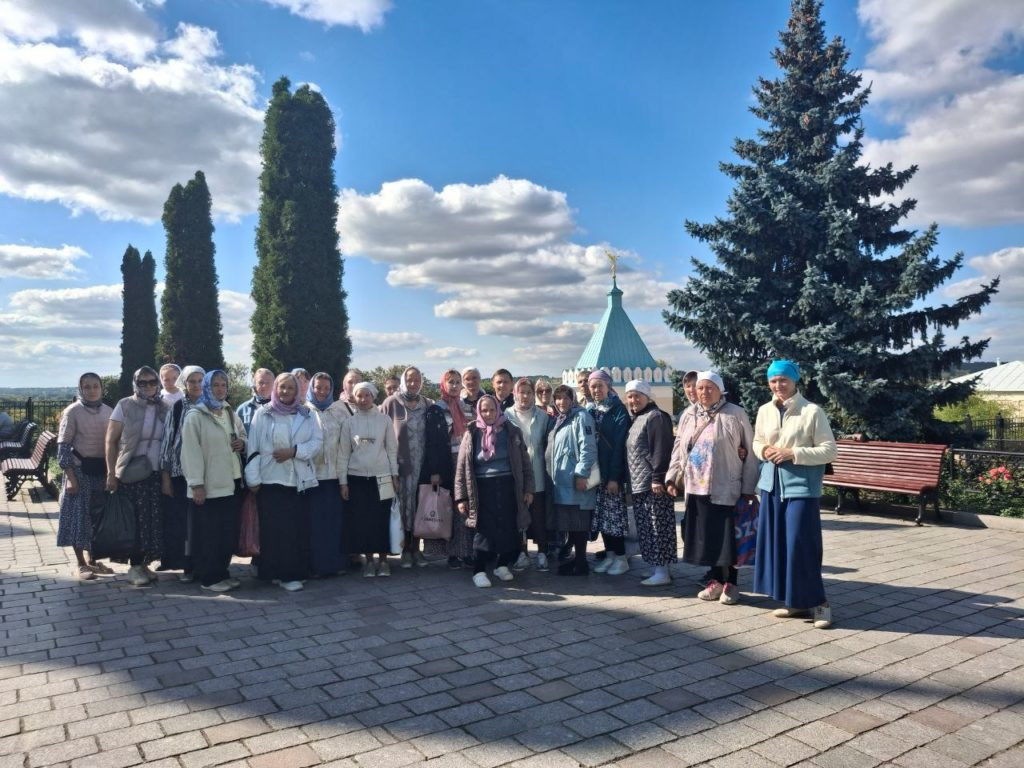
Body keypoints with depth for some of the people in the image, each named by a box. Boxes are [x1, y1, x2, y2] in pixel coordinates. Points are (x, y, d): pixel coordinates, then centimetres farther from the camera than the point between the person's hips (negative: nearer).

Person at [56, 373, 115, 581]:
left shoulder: (108, 411, 6)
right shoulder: (73, 411, -7)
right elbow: (63, 446, -9)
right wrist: (70, 477, -15)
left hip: (102, 469, 5)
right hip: (81, 469, -4)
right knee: (79, 515, 0)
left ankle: (92, 559, 23)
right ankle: (82, 564, 10)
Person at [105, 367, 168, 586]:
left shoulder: (162, 408, 7)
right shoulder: (125, 406, -3)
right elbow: (110, 441, -3)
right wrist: (111, 473, -8)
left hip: (156, 473, 4)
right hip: (132, 473, -3)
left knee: (154, 520, 4)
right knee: (136, 521, 1)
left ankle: (143, 563, 19)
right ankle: (134, 567, 14)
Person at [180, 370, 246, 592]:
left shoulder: (231, 413, 14)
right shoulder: (195, 416, -7)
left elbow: (243, 436, 26)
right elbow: (191, 452, -12)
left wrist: (242, 443, 0)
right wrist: (196, 485, -17)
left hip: (231, 482, 6)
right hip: (208, 485, -6)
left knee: (229, 532, 10)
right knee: (208, 534, 0)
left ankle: (222, 572, 22)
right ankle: (208, 578, 11)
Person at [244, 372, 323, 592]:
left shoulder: (307, 415, 8)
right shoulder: (263, 414, 2)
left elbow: (317, 442, 3)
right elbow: (253, 447, -1)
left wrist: (294, 451, -12)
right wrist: (253, 479, -5)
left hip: (299, 481, 2)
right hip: (271, 480, -2)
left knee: (298, 528, 2)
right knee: (274, 528, -2)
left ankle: (294, 572, 12)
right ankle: (276, 572, 7)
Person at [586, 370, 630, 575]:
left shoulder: (618, 410, -8)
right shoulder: (589, 410, 9)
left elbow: (619, 444, -13)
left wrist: (614, 476, -16)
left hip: (612, 471, -5)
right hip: (595, 470, 5)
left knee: (614, 513, -1)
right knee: (600, 514, 9)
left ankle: (621, 558, 9)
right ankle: (609, 555, 19)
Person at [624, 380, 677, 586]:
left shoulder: (656, 417, -10)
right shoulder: (636, 419, 19)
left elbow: (661, 450, -18)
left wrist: (658, 478, -23)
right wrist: (630, 480, 20)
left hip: (653, 483, -10)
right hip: (639, 484, 10)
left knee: (657, 527, -5)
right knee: (646, 529, 12)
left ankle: (662, 572, -1)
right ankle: (656, 568, 19)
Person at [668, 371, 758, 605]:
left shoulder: (735, 414, -4)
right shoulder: (691, 416, 11)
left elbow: (750, 452, -5)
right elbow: (680, 449, 17)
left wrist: (748, 488, -8)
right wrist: (674, 477, 9)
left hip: (725, 489, -5)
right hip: (697, 488, 5)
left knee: (726, 537, 0)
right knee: (706, 537, 10)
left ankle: (730, 584, 15)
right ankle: (716, 580, 23)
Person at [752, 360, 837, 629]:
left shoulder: (812, 412, -10)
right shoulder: (764, 411, 6)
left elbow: (830, 451, -10)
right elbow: (757, 442, 18)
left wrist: (793, 453, -18)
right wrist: (764, 451, -4)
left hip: (801, 486, -6)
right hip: (772, 484, 6)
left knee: (800, 544, -6)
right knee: (777, 543, 9)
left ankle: (818, 601, 10)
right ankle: (794, 601, 22)